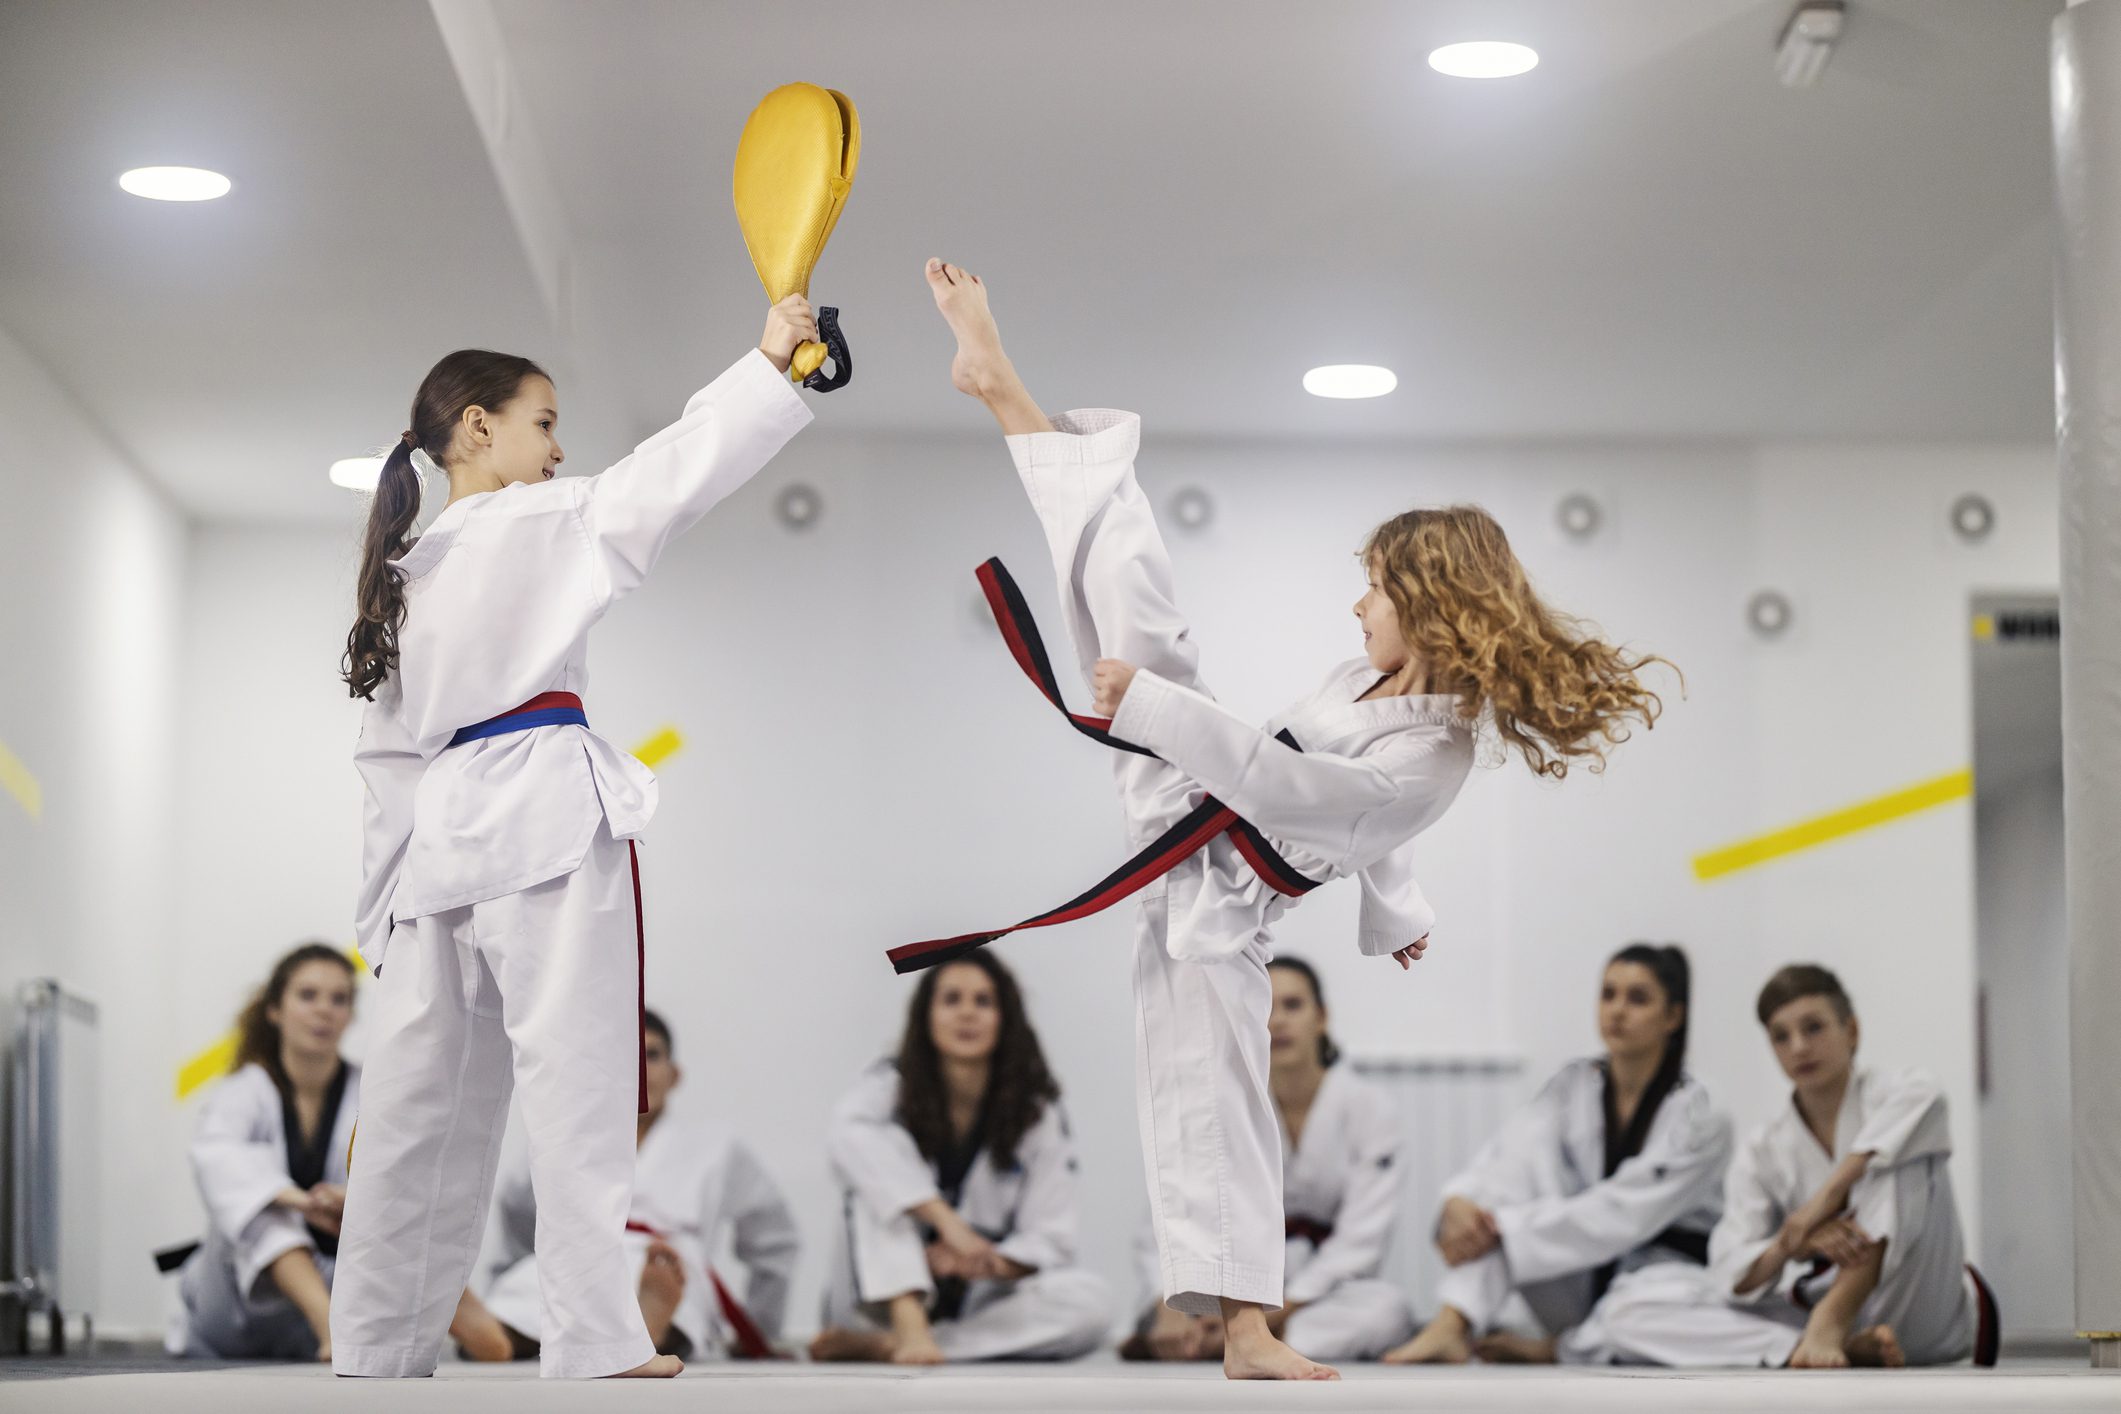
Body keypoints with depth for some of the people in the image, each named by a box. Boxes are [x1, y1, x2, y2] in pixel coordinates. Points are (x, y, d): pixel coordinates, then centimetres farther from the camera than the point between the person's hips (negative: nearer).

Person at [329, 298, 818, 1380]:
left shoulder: (403, 573, 19)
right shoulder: (540, 526, -2)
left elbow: (392, 754, 20)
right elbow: (664, 476, -12)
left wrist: (387, 899, 22)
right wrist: (768, 363, -9)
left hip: (440, 828, 8)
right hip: (549, 807, -8)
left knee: (427, 1087, 12)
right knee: (576, 1079, -8)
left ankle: (376, 1341, 17)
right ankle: (596, 1339, -12)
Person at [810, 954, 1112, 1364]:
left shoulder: (1037, 1114, 1)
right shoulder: (890, 1086, -4)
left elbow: (1052, 1237, -7)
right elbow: (849, 1138, -29)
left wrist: (982, 1264, -30)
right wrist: (944, 1217, -40)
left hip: (976, 1306, 2)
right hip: (885, 1297, -2)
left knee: (1090, 1303, -28)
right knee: (881, 1163, -23)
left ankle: (879, 1346, -34)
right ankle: (909, 1330, -40)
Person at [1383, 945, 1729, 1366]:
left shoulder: (1699, 1118, -12)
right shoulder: (1573, 1087, 2)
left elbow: (1619, 1216, -23)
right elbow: (1497, 1165, -10)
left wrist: (1503, 1229, -29)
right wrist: (1458, 1202, -34)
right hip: (1579, 1280, 3)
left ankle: (1553, 1349, -10)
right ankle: (1450, 1326, -32)